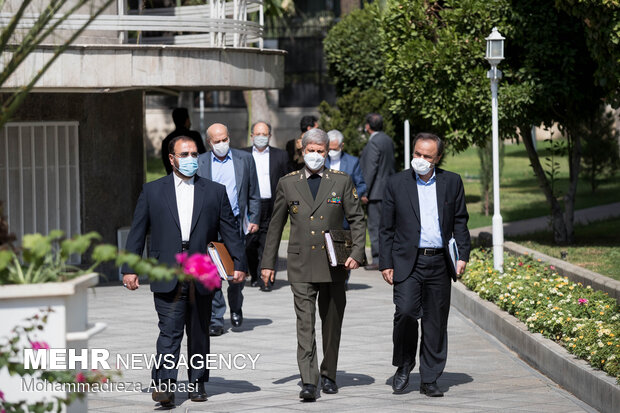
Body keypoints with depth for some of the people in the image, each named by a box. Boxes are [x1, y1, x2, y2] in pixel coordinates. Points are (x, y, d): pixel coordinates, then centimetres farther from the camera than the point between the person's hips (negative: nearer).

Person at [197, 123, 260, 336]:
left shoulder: (245, 159, 8)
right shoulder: (199, 163, 5)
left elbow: (253, 194, 11)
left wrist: (254, 220, 4)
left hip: (236, 223, 1)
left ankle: (236, 308, 29)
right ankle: (216, 319, -1)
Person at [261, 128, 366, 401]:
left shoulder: (342, 182, 6)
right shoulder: (287, 183, 7)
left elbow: (357, 219, 6)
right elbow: (276, 225, 12)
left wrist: (357, 253, -6)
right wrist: (268, 263, 10)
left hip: (334, 266, 1)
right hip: (301, 266, -1)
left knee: (332, 323, 9)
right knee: (305, 324, -10)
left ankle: (328, 376, 23)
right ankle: (308, 382, -14)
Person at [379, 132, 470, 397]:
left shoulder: (452, 182, 8)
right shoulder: (397, 183, 5)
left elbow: (460, 221, 12)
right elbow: (387, 228, 6)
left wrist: (463, 255, 2)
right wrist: (385, 263, 1)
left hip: (439, 263, 2)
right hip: (408, 262, -2)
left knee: (436, 322, 4)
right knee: (405, 311, -19)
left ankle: (429, 380, 13)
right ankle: (404, 366, 4)